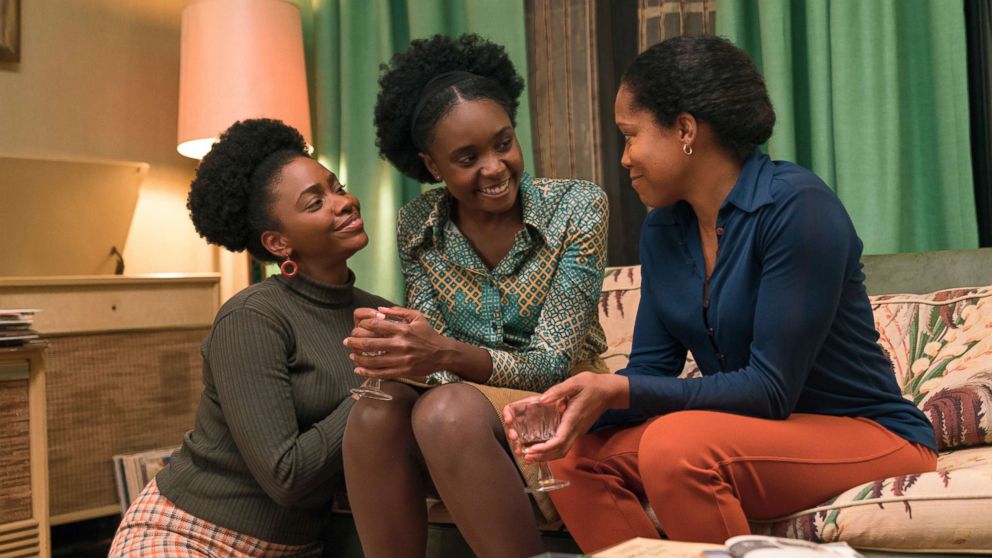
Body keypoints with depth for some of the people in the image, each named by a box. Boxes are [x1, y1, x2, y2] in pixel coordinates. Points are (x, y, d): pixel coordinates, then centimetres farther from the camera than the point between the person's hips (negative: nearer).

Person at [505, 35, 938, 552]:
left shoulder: (795, 205, -20)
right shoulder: (662, 228, 4)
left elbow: (771, 389, -23)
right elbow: (651, 370, 3)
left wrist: (618, 390, -28)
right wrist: (566, 407, -17)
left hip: (869, 435, -7)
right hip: (756, 434, 7)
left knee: (677, 443, -31)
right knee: (580, 452, -9)